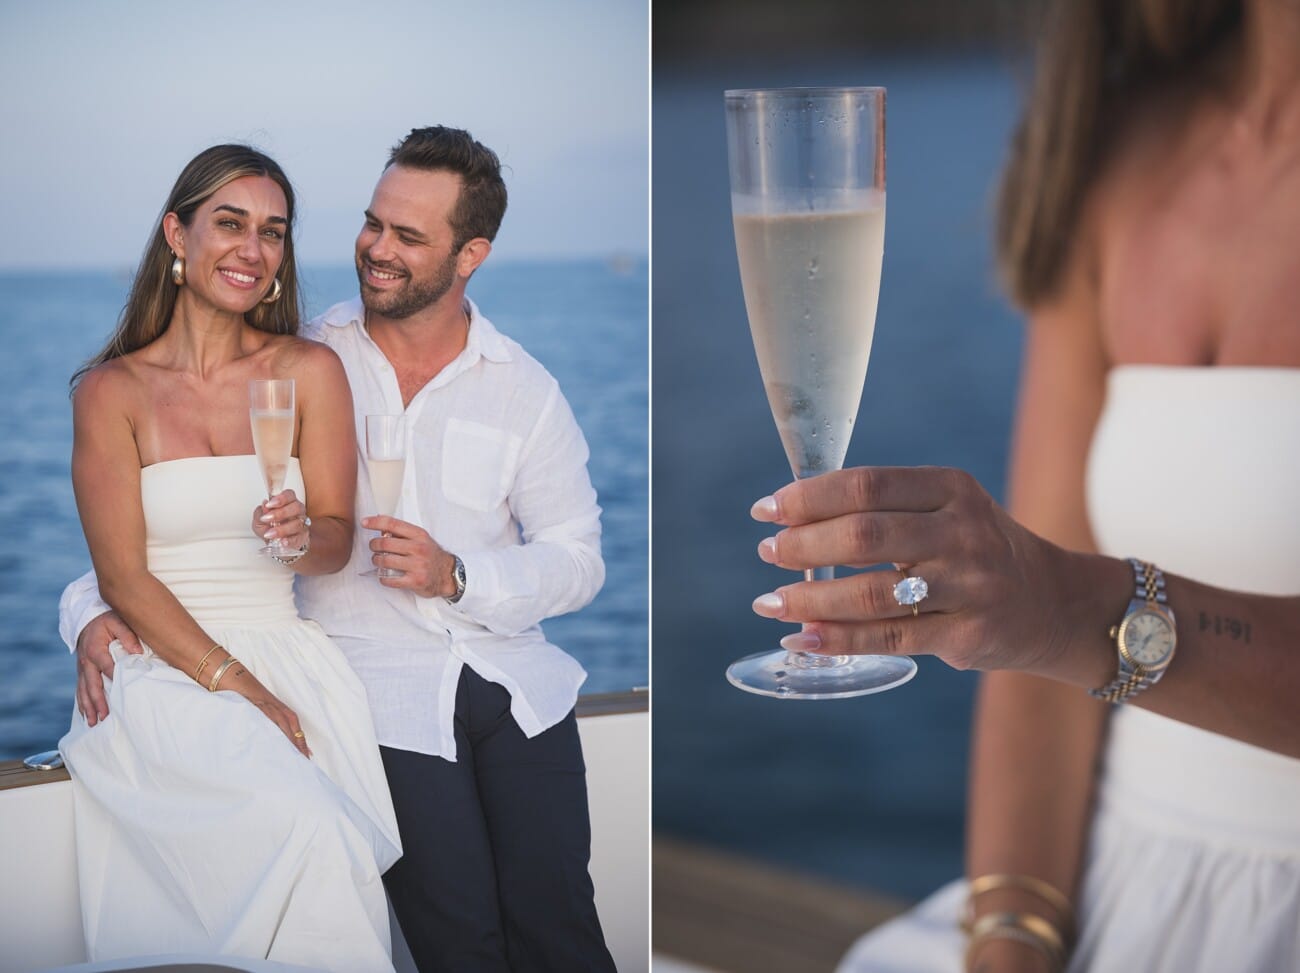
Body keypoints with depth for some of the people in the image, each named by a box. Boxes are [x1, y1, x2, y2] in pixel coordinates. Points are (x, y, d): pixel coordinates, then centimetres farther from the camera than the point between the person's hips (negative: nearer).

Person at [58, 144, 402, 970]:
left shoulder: (311, 372, 8)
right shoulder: (111, 391, 3)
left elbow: (338, 540, 8)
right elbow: (123, 575, -3)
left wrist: (302, 536, -17)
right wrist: (235, 684, -13)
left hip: (286, 657, 2)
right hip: (162, 669, -2)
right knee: (302, 826, -29)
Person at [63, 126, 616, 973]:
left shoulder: (524, 389, 6)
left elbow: (578, 559, 7)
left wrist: (459, 577, -10)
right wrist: (95, 607, -12)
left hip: (516, 683, 2)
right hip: (382, 689, -1)